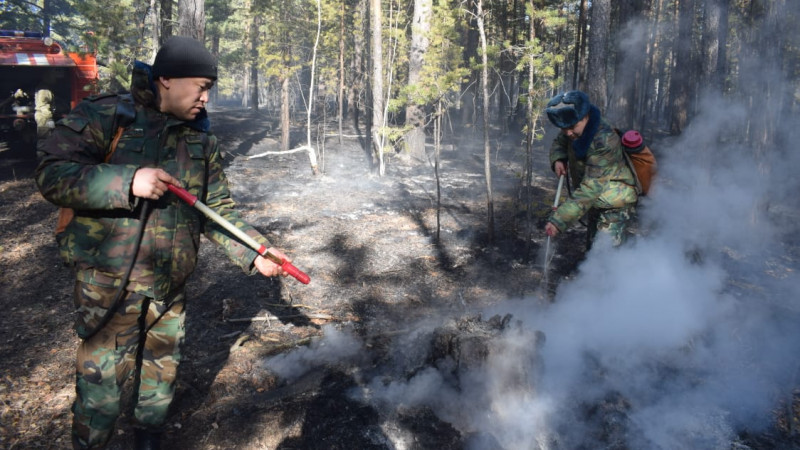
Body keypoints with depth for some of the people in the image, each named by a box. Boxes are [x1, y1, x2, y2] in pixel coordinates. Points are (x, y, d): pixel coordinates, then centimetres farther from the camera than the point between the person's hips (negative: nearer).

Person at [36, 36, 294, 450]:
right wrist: (127, 182, -27)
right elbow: (52, 174, -16)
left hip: (169, 289, 5)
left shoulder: (201, 140, 5)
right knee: (101, 387, 6)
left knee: (161, 380, 20)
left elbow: (219, 210, 5)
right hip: (109, 287, -4)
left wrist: (253, 252, -8)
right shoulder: (105, 116, -9)